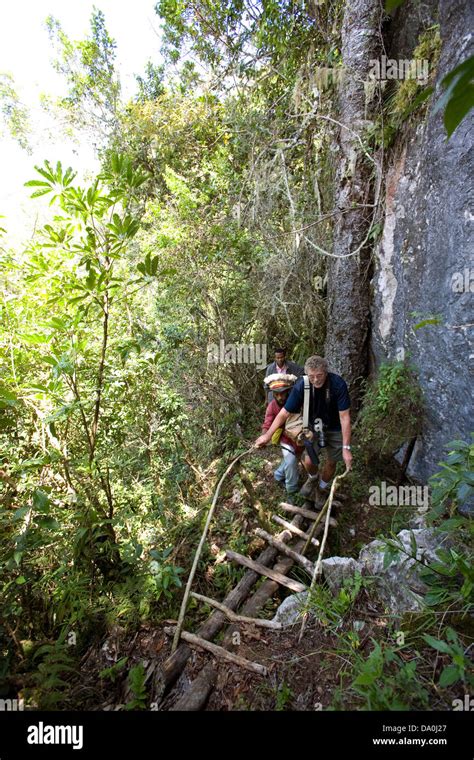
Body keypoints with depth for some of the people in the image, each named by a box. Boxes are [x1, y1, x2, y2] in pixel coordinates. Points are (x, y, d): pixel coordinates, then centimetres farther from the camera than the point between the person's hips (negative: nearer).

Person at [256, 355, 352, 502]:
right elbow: (284, 413, -19)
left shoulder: (338, 384, -31)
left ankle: (321, 489, 40)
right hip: (314, 425, 1)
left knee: (331, 462, 9)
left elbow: (344, 417, -27)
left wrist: (346, 448, -28)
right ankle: (313, 478, 27)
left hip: (335, 428, 0)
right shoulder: (301, 386, -27)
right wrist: (267, 435, -15)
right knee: (308, 460, -10)